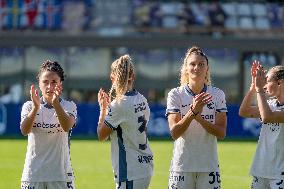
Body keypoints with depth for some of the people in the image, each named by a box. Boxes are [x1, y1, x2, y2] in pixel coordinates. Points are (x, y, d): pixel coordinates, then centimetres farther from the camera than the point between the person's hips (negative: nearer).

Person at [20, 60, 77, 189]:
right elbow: (25, 130, -15)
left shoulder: (69, 106, 2)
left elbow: (67, 126, -20)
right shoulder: (29, 106, 3)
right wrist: (36, 107, -31)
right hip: (33, 173, 1)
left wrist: (56, 103, -35)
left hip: (61, 174, -1)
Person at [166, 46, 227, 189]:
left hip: (209, 165, 1)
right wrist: (192, 111, -24)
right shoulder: (175, 94, -1)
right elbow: (174, 132, -10)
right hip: (182, 165, -1)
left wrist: (199, 117, -18)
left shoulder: (217, 94, 2)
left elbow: (221, 133, -4)